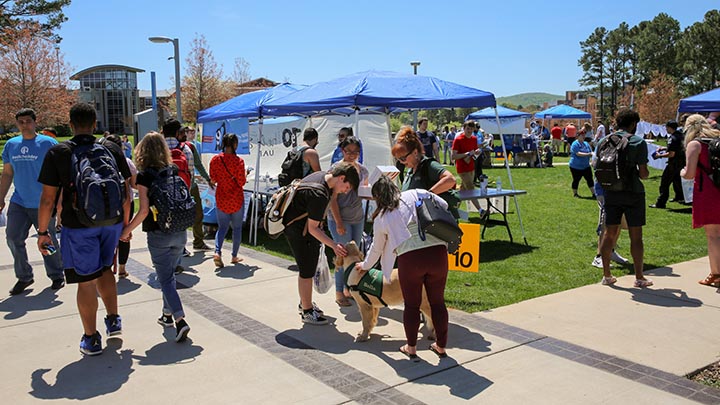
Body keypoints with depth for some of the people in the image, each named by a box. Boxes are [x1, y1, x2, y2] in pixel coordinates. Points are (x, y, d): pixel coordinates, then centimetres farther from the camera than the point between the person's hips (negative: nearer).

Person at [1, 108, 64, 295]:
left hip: (43, 204, -4)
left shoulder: (48, 143, -6)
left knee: (48, 241, 5)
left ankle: (56, 276, 21)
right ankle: (24, 277, 14)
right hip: (19, 202, 4)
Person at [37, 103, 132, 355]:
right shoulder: (113, 150, 2)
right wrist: (125, 223, 15)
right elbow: (126, 193, 4)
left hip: (78, 226, -3)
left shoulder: (57, 153, -5)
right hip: (111, 222, 3)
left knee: (86, 280, 6)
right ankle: (114, 320, 24)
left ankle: (91, 339, 16)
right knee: (104, 269, 24)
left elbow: (48, 198, -6)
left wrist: (43, 231, 3)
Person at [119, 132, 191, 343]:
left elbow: (144, 210, -13)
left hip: (158, 234, -5)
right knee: (168, 275, 21)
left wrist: (127, 229, -1)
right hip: (179, 232, 5)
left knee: (165, 279, -1)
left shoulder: (145, 176, -9)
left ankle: (179, 320, -13)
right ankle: (168, 313, 30)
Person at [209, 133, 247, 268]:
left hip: (221, 198, 3)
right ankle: (234, 256, 18)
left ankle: (217, 252, -8)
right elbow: (241, 182, -14)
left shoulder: (215, 159, -4)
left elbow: (213, 179, 2)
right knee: (237, 227, 12)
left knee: (222, 227, 13)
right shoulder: (238, 161, -14)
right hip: (237, 199, -3)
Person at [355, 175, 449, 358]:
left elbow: (376, 248, 27)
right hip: (437, 251, 2)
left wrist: (365, 266, 46)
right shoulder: (415, 194, 13)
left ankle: (411, 347, 28)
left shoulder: (381, 218, 15)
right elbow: (443, 205, 14)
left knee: (412, 305, 17)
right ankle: (441, 346, 28)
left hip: (410, 257, -2)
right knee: (437, 301, 17)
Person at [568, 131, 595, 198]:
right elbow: (578, 153, -23)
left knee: (590, 179, 1)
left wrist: (592, 154, -13)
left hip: (586, 166, 6)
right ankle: (575, 194, 21)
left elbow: (590, 152, 11)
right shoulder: (575, 144, -12)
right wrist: (588, 154, -30)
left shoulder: (586, 144, 10)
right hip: (576, 166, -6)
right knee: (576, 180, 6)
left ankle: (594, 193, 4)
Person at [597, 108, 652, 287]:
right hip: (633, 193, -4)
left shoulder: (604, 141, 3)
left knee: (609, 233, 10)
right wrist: (646, 173, 10)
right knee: (636, 235, 4)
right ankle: (639, 277, 11)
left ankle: (606, 275, 14)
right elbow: (643, 173, -11)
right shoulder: (638, 142, -8)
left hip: (611, 194, 4)